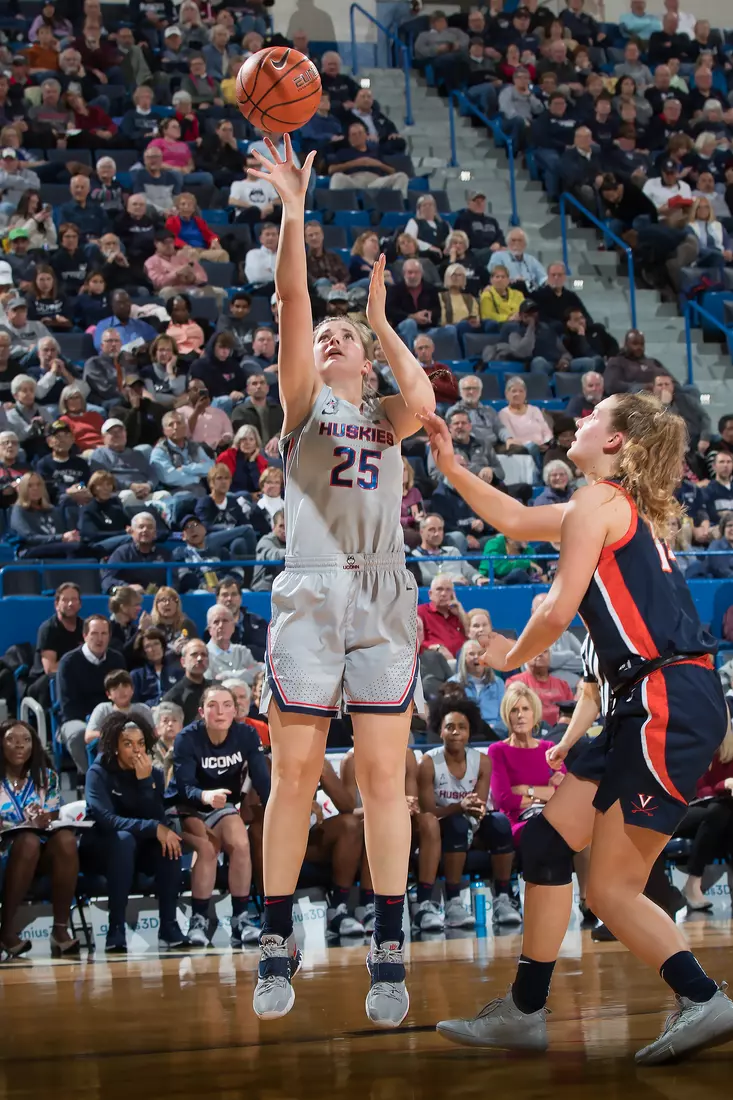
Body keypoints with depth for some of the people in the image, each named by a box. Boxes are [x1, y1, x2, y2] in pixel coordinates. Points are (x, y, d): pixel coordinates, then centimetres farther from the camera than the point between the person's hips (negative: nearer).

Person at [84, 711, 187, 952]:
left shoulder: (154, 774, 0)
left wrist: (145, 781, -24)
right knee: (124, 839, -37)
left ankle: (168, 926, -25)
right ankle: (116, 929, -37)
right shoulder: (99, 773, -12)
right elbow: (105, 819, -27)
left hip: (141, 850, 4)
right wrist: (153, 828, -35)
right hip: (103, 847, -4)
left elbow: (158, 819, -13)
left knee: (169, 843, -28)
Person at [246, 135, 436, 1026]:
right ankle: (277, 948, 4)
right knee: (294, 776, -3)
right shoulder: (304, 405, 14)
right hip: (308, 597, -1)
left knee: (381, 777, -1)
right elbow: (291, 300, 0)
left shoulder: (384, 419, 18)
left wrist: (381, 318, 4)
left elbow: (423, 399, -7)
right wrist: (293, 207, -6)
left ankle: (388, 954, 3)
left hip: (383, 601, 1)